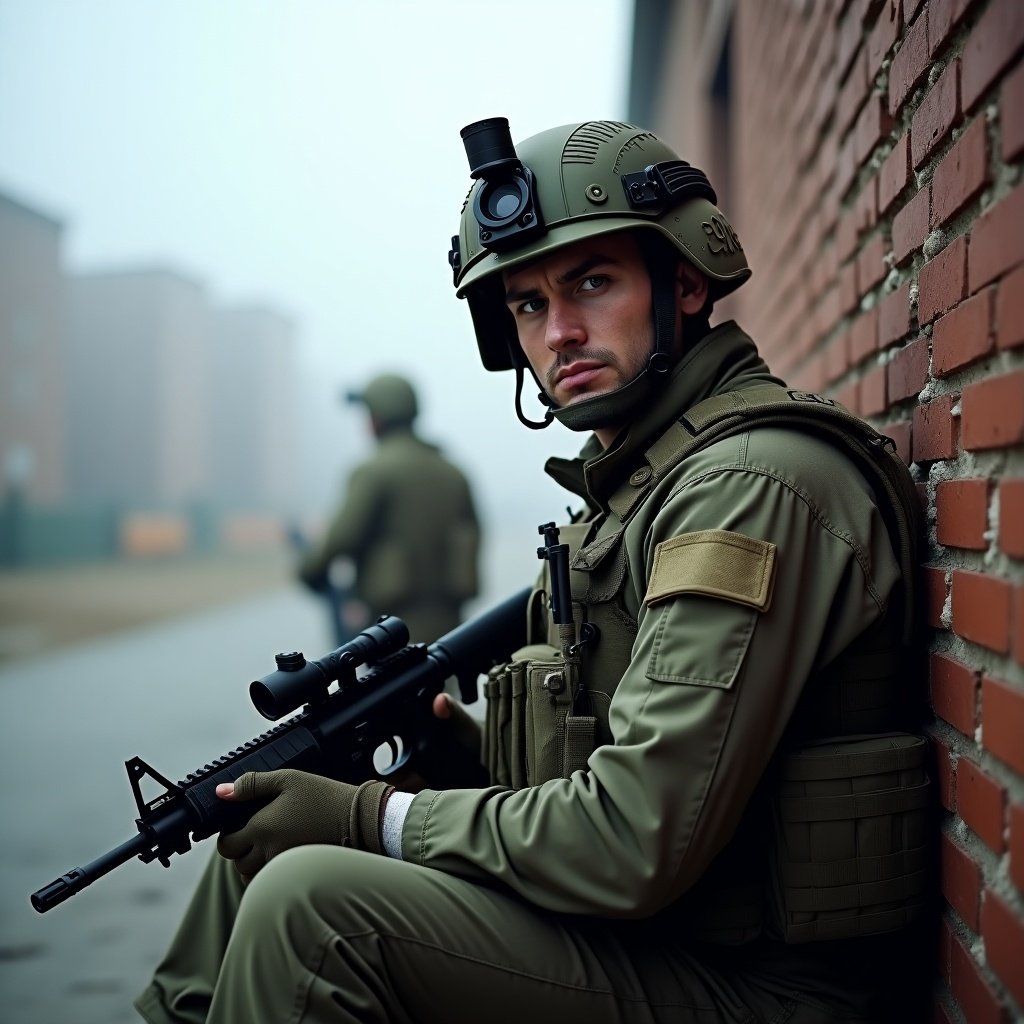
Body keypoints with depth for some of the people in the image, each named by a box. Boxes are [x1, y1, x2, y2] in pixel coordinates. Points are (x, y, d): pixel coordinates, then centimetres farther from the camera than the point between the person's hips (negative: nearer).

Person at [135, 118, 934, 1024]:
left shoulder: (752, 485, -20)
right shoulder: (635, 481, 11)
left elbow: (639, 847, -25)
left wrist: (375, 818, -14)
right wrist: (468, 750, -1)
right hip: (634, 927, 9)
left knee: (312, 903, -22)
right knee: (271, 829, 10)